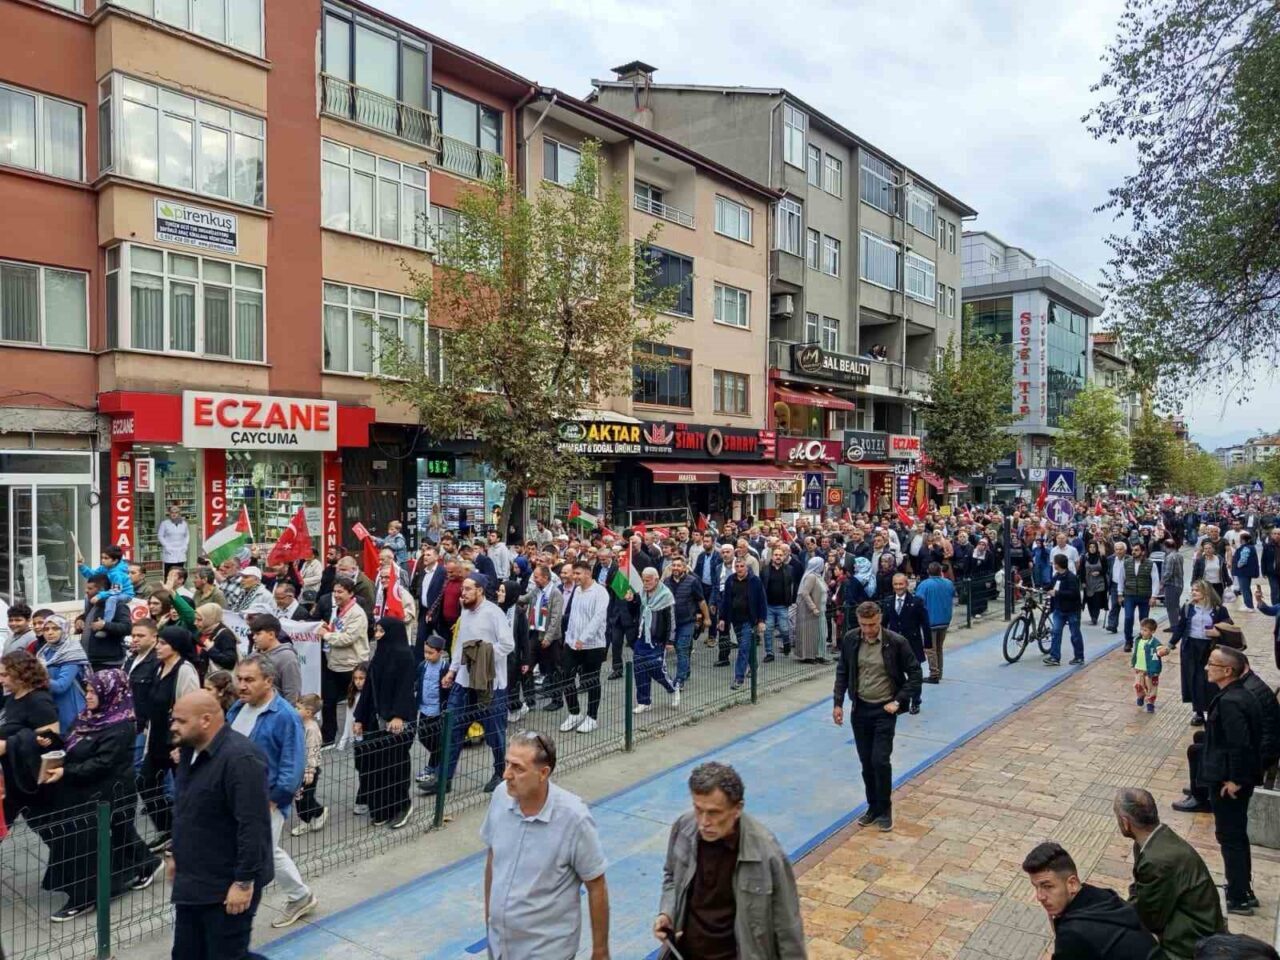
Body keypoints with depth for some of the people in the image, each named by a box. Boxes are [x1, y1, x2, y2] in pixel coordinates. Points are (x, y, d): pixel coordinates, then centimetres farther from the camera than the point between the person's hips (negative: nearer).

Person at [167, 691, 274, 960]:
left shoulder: (239, 758, -25)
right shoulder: (191, 751, 6)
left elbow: (253, 825, -26)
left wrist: (244, 882, -24)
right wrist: (177, 854, 21)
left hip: (227, 887, -9)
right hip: (192, 882, 9)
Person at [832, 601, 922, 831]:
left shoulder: (896, 642, -13)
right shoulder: (850, 640, -4)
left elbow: (914, 673, -4)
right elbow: (842, 672, 7)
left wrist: (898, 701, -9)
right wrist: (838, 703, 1)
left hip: (884, 710, -3)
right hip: (859, 709, 3)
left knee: (880, 760, -7)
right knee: (866, 762, 10)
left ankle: (885, 810, 13)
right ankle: (873, 807, 27)